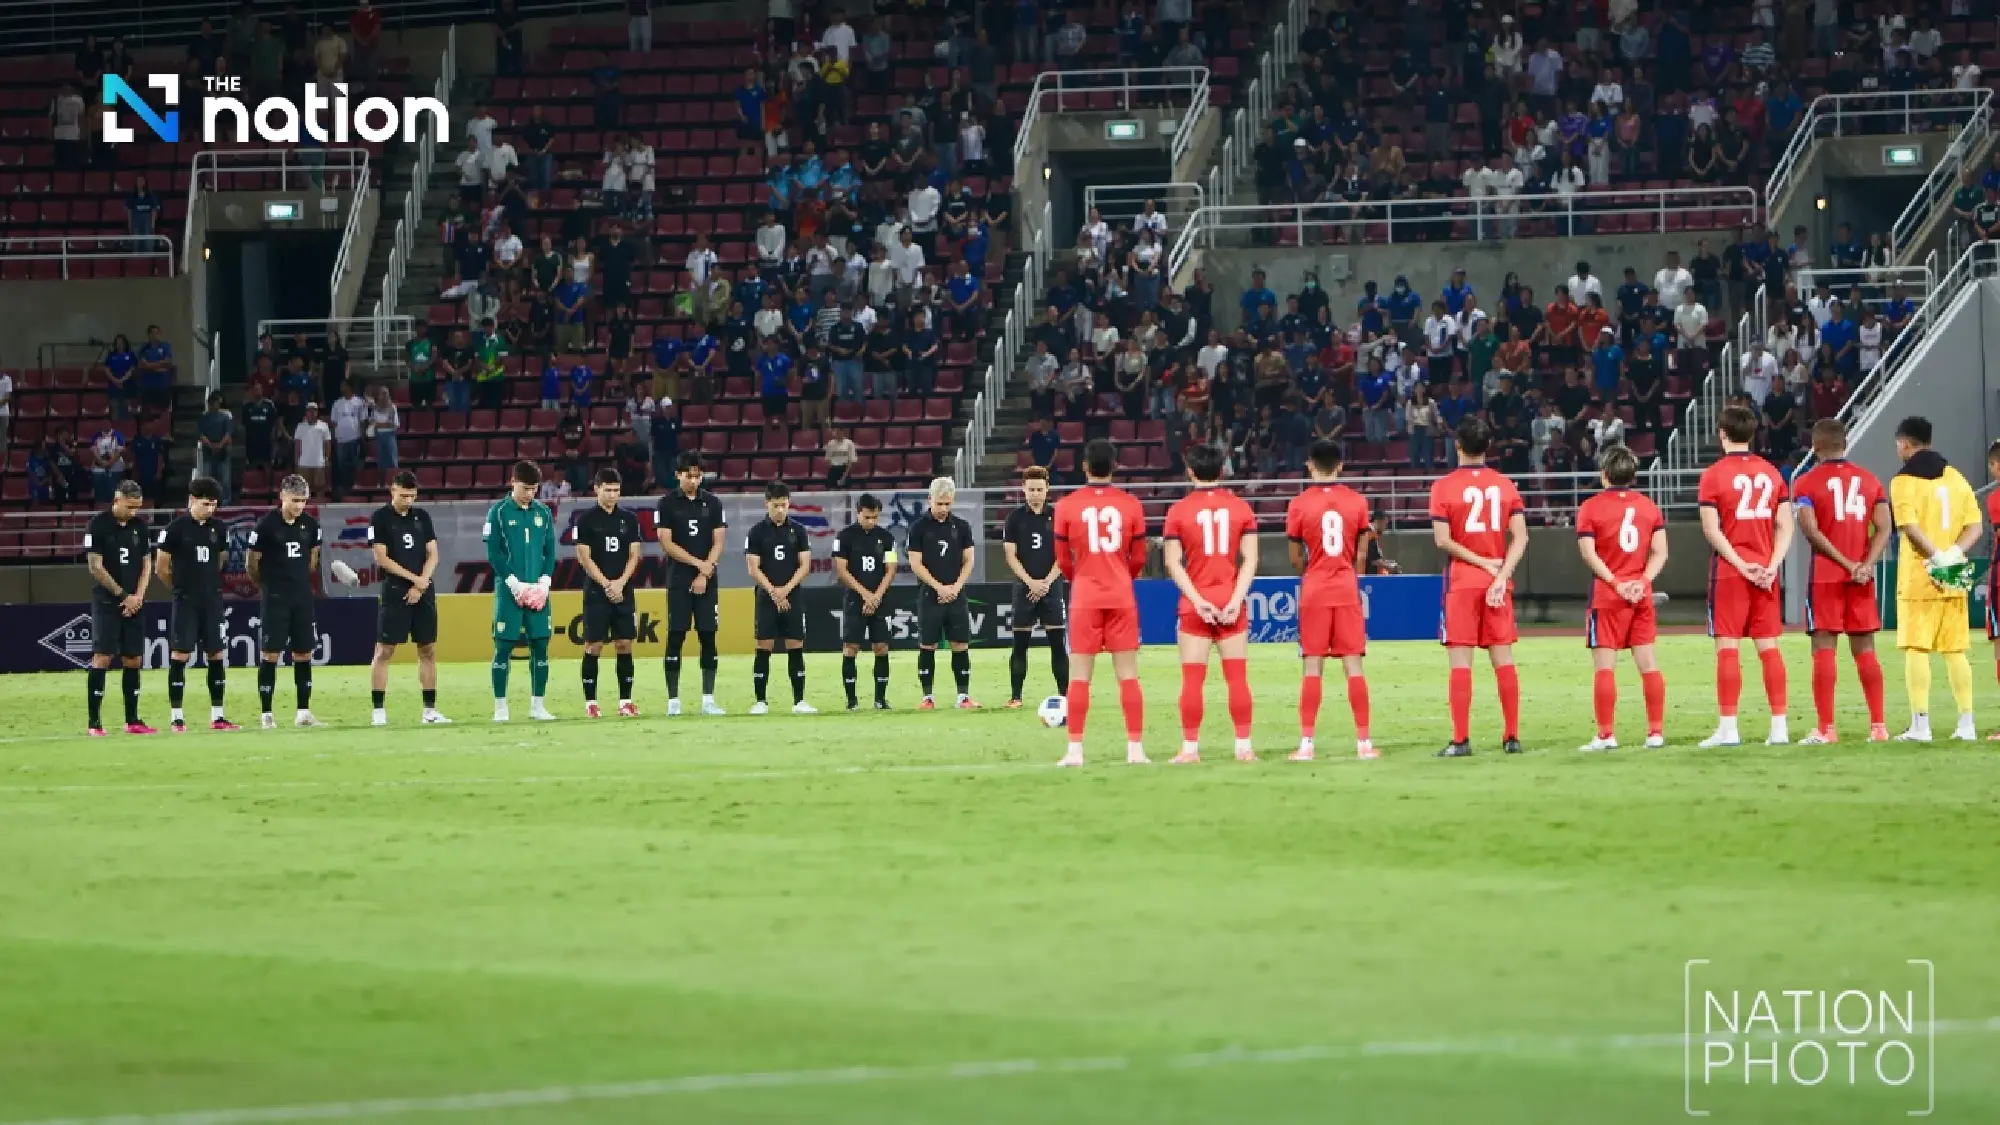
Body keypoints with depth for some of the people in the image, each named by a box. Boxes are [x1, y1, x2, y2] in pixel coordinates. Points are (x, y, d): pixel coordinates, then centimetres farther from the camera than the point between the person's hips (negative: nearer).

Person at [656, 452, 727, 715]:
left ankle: (708, 700, 4)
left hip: (706, 581, 2)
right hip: (678, 581, -2)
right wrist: (698, 563, -9)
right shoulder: (668, 503, 0)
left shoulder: (712, 503, 8)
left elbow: (718, 543, 5)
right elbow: (666, 544, -5)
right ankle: (673, 700, -1)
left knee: (708, 638, 1)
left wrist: (705, 573, -8)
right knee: (675, 637, -4)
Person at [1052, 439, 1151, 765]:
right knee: (1128, 675, 3)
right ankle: (1135, 748, 0)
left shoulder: (1067, 506, -3)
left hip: (1085, 596, -1)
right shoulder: (1130, 504, -1)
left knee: (1080, 676, 2)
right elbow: (1139, 558, 6)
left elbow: (1063, 559, 4)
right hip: (1122, 597, 1)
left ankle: (1075, 750, -1)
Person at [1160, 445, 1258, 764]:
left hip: (1194, 604, -1)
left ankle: (1190, 748, 2)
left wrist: (1198, 601, -9)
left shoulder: (1179, 510, -3)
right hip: (1231, 603, 1)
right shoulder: (1241, 507, 2)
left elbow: (1173, 563, -7)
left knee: (1192, 679, 2)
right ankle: (1244, 746, 3)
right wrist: (1235, 601, -6)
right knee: (1237, 676, 4)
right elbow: (1250, 559, -3)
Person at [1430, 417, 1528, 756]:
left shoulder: (1444, 486, -5)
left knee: (1460, 661, -2)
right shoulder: (1505, 485, 4)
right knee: (1503, 659, 7)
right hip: (1498, 581, 3)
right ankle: (1512, 737, 8)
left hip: (1462, 582, -3)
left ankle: (1461, 740, -6)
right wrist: (1500, 575, -9)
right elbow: (1520, 536, -4)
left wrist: (1482, 562, -7)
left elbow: (1442, 539, -13)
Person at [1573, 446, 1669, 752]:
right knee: (1648, 662, 6)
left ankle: (1606, 735, -5)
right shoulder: (1649, 506, 9)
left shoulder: (1591, 508, -3)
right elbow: (1660, 552, 4)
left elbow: (1589, 553, -11)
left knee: (1604, 665, -2)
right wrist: (1643, 580, -3)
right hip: (1642, 594, 4)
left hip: (1607, 593, -4)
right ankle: (1656, 732, 6)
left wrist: (1616, 583, -11)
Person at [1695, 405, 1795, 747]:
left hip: (1730, 571, -4)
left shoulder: (1714, 475, -5)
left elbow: (1711, 529, -12)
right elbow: (1785, 526, 5)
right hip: (1766, 571, 4)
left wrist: (1740, 564, -10)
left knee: (1727, 647, -2)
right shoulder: (1771, 472, 9)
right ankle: (1779, 726, 4)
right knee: (1768, 647, 6)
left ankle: (1728, 728, -5)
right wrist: (1772, 565, -1)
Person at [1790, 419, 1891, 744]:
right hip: (1862, 579, 4)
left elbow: (1812, 532, -13)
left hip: (1826, 576, -4)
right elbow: (1884, 528, 0)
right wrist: (1866, 565, -9)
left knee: (1824, 649, -3)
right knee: (1865, 650, 9)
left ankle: (1825, 729, -7)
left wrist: (1848, 565, -11)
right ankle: (1878, 725, 6)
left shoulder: (1807, 483, -3)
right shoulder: (1869, 480, 10)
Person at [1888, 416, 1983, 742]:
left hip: (1918, 579, -5)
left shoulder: (1904, 481, -6)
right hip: (1955, 581, 5)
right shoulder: (1955, 478, 12)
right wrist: (1955, 552, -6)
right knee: (1955, 650, 10)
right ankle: (1966, 724, 9)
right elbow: (1975, 525, 6)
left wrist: (1937, 555, -18)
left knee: (1916, 649, -3)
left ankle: (1920, 724, -9)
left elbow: (1909, 526, -20)